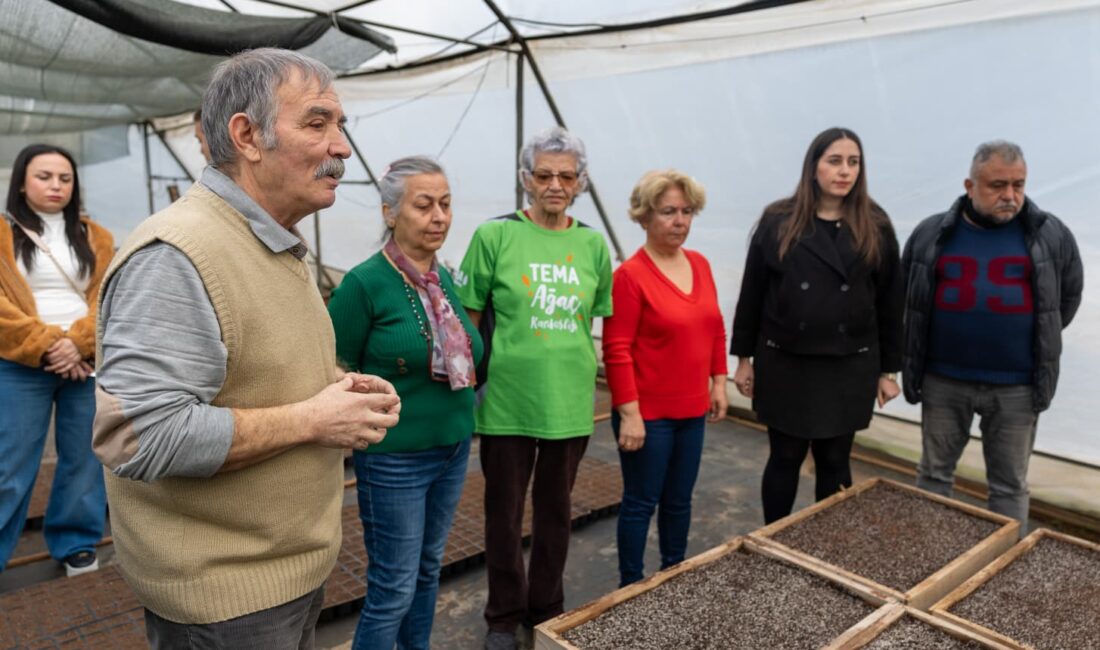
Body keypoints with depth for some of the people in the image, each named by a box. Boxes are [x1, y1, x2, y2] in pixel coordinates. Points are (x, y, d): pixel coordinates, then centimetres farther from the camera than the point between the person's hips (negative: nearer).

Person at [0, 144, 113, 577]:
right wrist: (46, 346, -15)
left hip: (87, 364, 2)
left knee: (84, 459, 7)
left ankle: (76, 546, 21)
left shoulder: (96, 238, 12)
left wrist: (79, 343, -12)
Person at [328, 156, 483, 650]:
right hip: (394, 459, -6)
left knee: (428, 570, 20)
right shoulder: (364, 283, -15)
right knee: (394, 587, 5)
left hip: (453, 450, 6)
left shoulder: (445, 278, 4)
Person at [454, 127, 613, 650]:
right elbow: (468, 319, -2)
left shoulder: (593, 244, 2)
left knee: (555, 509, 18)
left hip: (570, 401, 3)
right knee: (504, 512, 12)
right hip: (506, 401, -2)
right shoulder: (495, 235, -7)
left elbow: (605, 320, 11)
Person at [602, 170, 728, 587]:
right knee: (641, 501, 7)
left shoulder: (700, 264, 6)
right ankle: (631, 586, 24)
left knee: (680, 499, 19)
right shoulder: (630, 275, -15)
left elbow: (715, 327, 15)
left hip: (692, 410, 7)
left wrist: (718, 382, 12)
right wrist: (629, 412, -19)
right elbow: (616, 350, -17)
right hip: (648, 414, -6)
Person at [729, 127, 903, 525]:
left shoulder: (876, 227, 1)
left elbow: (889, 302, 4)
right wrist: (744, 357, 1)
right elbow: (752, 294, 0)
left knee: (834, 462, 11)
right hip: (785, 364, -1)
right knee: (785, 459, 9)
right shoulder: (778, 222, -3)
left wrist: (888, 369, 4)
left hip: (849, 367, 1)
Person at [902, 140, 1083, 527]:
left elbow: (1069, 294, 12)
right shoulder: (930, 235, 0)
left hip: (1016, 386, -1)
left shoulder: (1051, 236, -1)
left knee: (1009, 485, 9)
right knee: (934, 473, 13)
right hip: (943, 380, 1)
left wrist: (1039, 342, 10)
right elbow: (907, 296, 12)